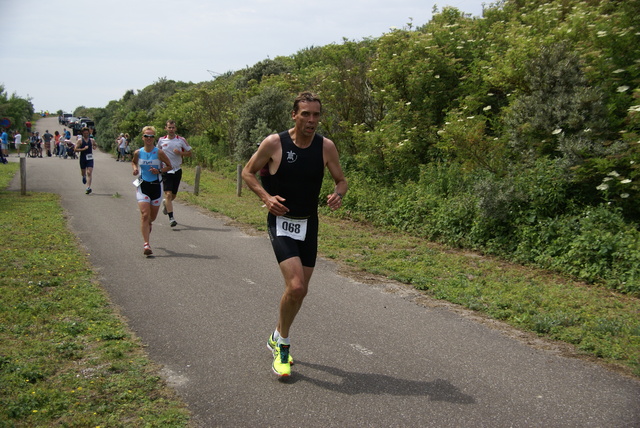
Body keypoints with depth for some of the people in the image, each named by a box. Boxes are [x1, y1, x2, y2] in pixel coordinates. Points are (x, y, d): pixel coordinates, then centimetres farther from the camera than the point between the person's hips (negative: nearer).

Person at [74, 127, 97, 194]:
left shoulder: (92, 140, 5)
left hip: (90, 158, 0)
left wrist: (95, 147, 0)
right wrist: (83, 149, -20)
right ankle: (84, 176, 53)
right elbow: (75, 149, -8)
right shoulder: (80, 140, -2)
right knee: (83, 172, 14)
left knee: (89, 173, -13)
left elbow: (96, 146, 23)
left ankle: (88, 187, -17)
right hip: (82, 158, 0)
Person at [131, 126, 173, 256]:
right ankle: (146, 244, -15)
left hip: (156, 186, 0)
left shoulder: (159, 153, -6)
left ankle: (148, 225, 51)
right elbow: (133, 162, 21)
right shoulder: (138, 153, 0)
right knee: (145, 215, -14)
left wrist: (159, 171, -14)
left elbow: (169, 166, 3)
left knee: (152, 217, 13)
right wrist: (135, 168, 0)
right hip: (142, 186, 0)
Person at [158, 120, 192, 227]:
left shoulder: (181, 140, 0)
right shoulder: (161, 140, 2)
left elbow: (189, 153, 4)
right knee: (168, 194, -14)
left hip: (177, 170, 2)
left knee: (173, 195, 12)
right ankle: (171, 218, -12)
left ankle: (165, 203, 47)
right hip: (165, 170, -2)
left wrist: (180, 153, -15)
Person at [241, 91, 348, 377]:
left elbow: (341, 180, 8)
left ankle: (278, 338, 38)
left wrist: (338, 195, -15)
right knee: (295, 286, -20)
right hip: (281, 222, -4)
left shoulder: (326, 147, -3)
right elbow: (248, 172, 1)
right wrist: (266, 197, -15)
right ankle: (282, 343, 6)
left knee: (300, 291, 12)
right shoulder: (274, 143, -11)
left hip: (309, 225, 4)